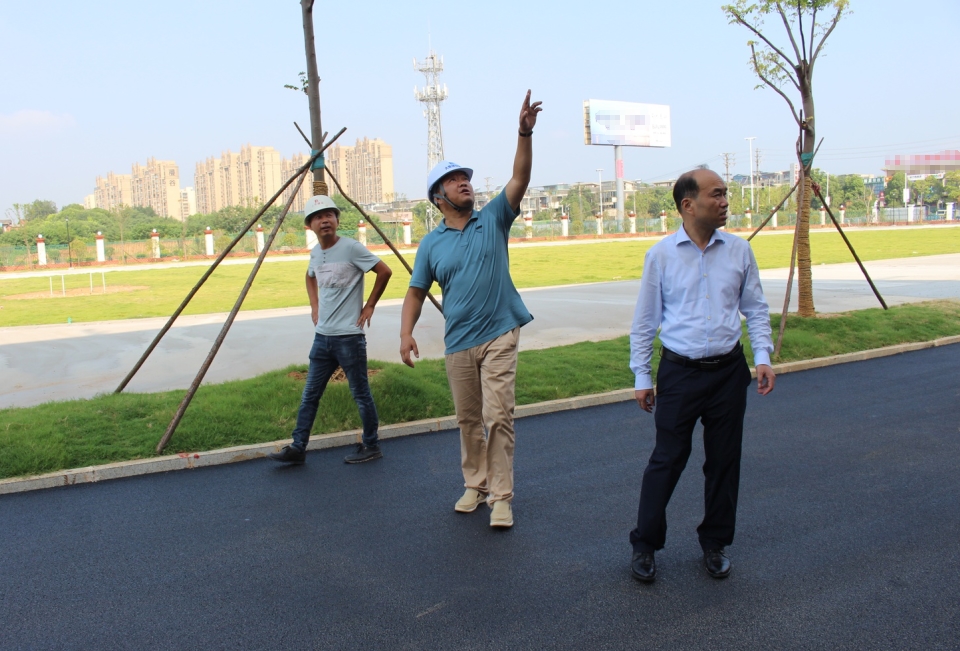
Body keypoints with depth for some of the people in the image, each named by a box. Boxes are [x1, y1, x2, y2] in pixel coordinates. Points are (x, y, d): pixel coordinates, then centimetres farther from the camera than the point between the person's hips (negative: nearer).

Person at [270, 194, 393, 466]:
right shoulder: (315, 252, 10)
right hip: (322, 336, 7)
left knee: (361, 395, 3)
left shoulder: (351, 248, -12)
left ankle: (371, 447, 16)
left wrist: (369, 306, -8)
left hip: (349, 336, -7)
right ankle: (297, 448, 17)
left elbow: (385, 271, -12)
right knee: (310, 395, 9)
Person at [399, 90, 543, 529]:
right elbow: (416, 292, 8)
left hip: (500, 335, -2)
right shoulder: (432, 243, 5)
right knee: (468, 420, 12)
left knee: (498, 417, -7)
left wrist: (525, 133, -21)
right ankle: (474, 485, 29)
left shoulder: (493, 220, 3)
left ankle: (501, 496, 1)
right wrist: (406, 333, -7)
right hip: (458, 341, 2)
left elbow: (520, 179, -8)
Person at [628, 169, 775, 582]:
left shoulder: (739, 250, 3)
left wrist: (763, 355, -3)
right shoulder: (661, 254, -4)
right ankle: (644, 544, 16)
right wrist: (641, 376, 1)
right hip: (679, 372, -3)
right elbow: (644, 319, 1)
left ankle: (715, 543, 28)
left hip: (728, 371, 3)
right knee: (667, 460, 1)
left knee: (724, 461, 11)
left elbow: (755, 308, 11)